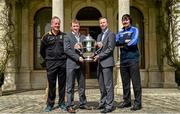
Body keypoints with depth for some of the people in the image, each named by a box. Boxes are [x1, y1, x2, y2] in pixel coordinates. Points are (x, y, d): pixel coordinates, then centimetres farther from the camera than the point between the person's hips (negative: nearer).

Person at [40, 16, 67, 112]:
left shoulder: (64, 36, 6)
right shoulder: (46, 37, 4)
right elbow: (42, 50, 13)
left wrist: (65, 57, 5)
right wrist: (47, 59, 12)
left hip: (62, 63, 1)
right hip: (51, 64, -1)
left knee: (62, 84, 7)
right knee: (51, 85, 3)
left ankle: (62, 103, 17)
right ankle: (50, 104, 14)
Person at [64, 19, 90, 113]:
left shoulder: (83, 37, 15)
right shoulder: (68, 37, 1)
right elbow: (67, 50, -9)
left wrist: (81, 48, -10)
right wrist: (77, 57, -14)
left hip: (81, 64, 5)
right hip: (71, 64, -4)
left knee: (82, 86, 9)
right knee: (70, 86, -1)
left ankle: (82, 104, 19)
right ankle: (70, 106, 4)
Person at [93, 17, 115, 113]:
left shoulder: (111, 34, -3)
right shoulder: (99, 36, 21)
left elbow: (110, 49, -12)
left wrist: (99, 56, -13)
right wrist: (97, 45, -3)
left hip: (107, 62, -8)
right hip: (100, 64, 8)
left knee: (108, 85, -7)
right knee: (101, 85, 13)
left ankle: (109, 106, -3)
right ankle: (103, 103, 22)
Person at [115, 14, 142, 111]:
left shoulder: (134, 30, 4)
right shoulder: (120, 33, 17)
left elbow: (134, 41, -12)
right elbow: (116, 42, 1)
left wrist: (123, 45, -4)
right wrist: (125, 41, -13)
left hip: (133, 59, -5)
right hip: (123, 60, 5)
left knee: (135, 82, -4)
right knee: (125, 82, 9)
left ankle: (137, 102, 1)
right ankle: (127, 101, 18)